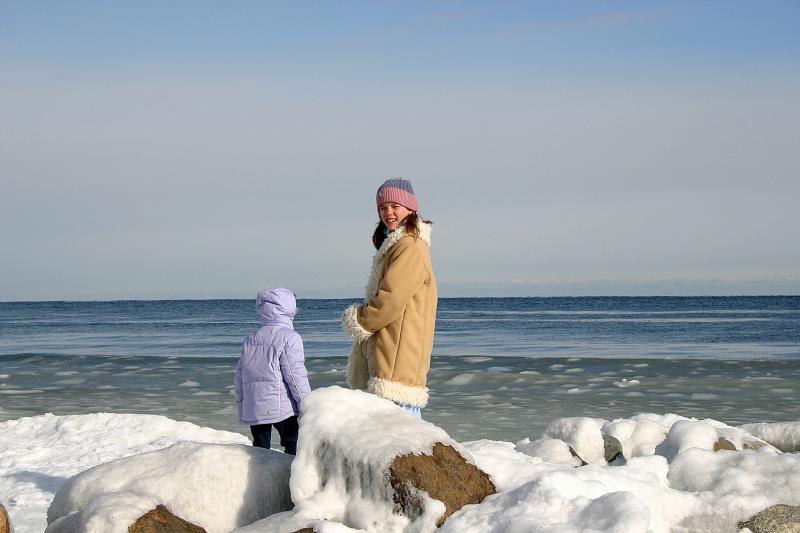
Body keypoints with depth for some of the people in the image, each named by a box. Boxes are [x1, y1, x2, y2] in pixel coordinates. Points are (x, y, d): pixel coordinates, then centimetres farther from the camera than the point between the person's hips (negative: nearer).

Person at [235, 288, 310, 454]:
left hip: (252, 410, 6)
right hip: (281, 408, -6)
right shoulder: (289, 337, -7)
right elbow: (296, 376, -12)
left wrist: (242, 410, 24)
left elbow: (239, 378, 17)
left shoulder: (250, 340, 14)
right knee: (294, 446, -1)